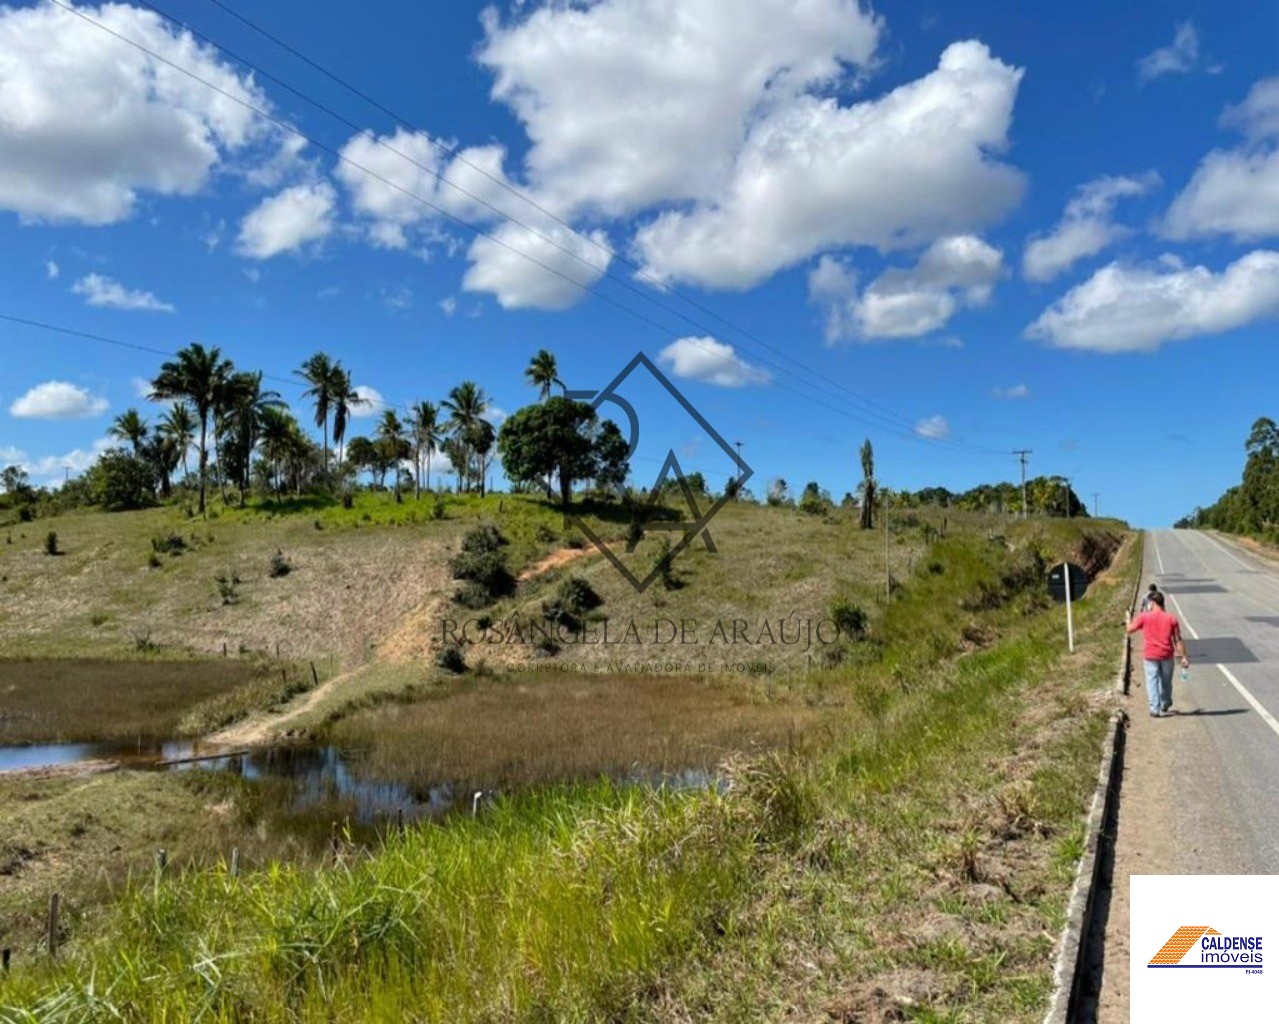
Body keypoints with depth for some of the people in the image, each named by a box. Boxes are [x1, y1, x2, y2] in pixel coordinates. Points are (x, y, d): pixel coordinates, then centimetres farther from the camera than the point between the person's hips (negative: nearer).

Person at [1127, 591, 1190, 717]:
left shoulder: (1144, 617, -8)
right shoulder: (1171, 618, -3)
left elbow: (1130, 629, 3)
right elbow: (1178, 639, -4)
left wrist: (1132, 619, 23)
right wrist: (1184, 656, 1)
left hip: (1150, 656, -2)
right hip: (1167, 655, 2)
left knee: (1152, 681, 4)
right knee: (1166, 681, 19)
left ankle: (1155, 709, -2)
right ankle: (1165, 705, 36)